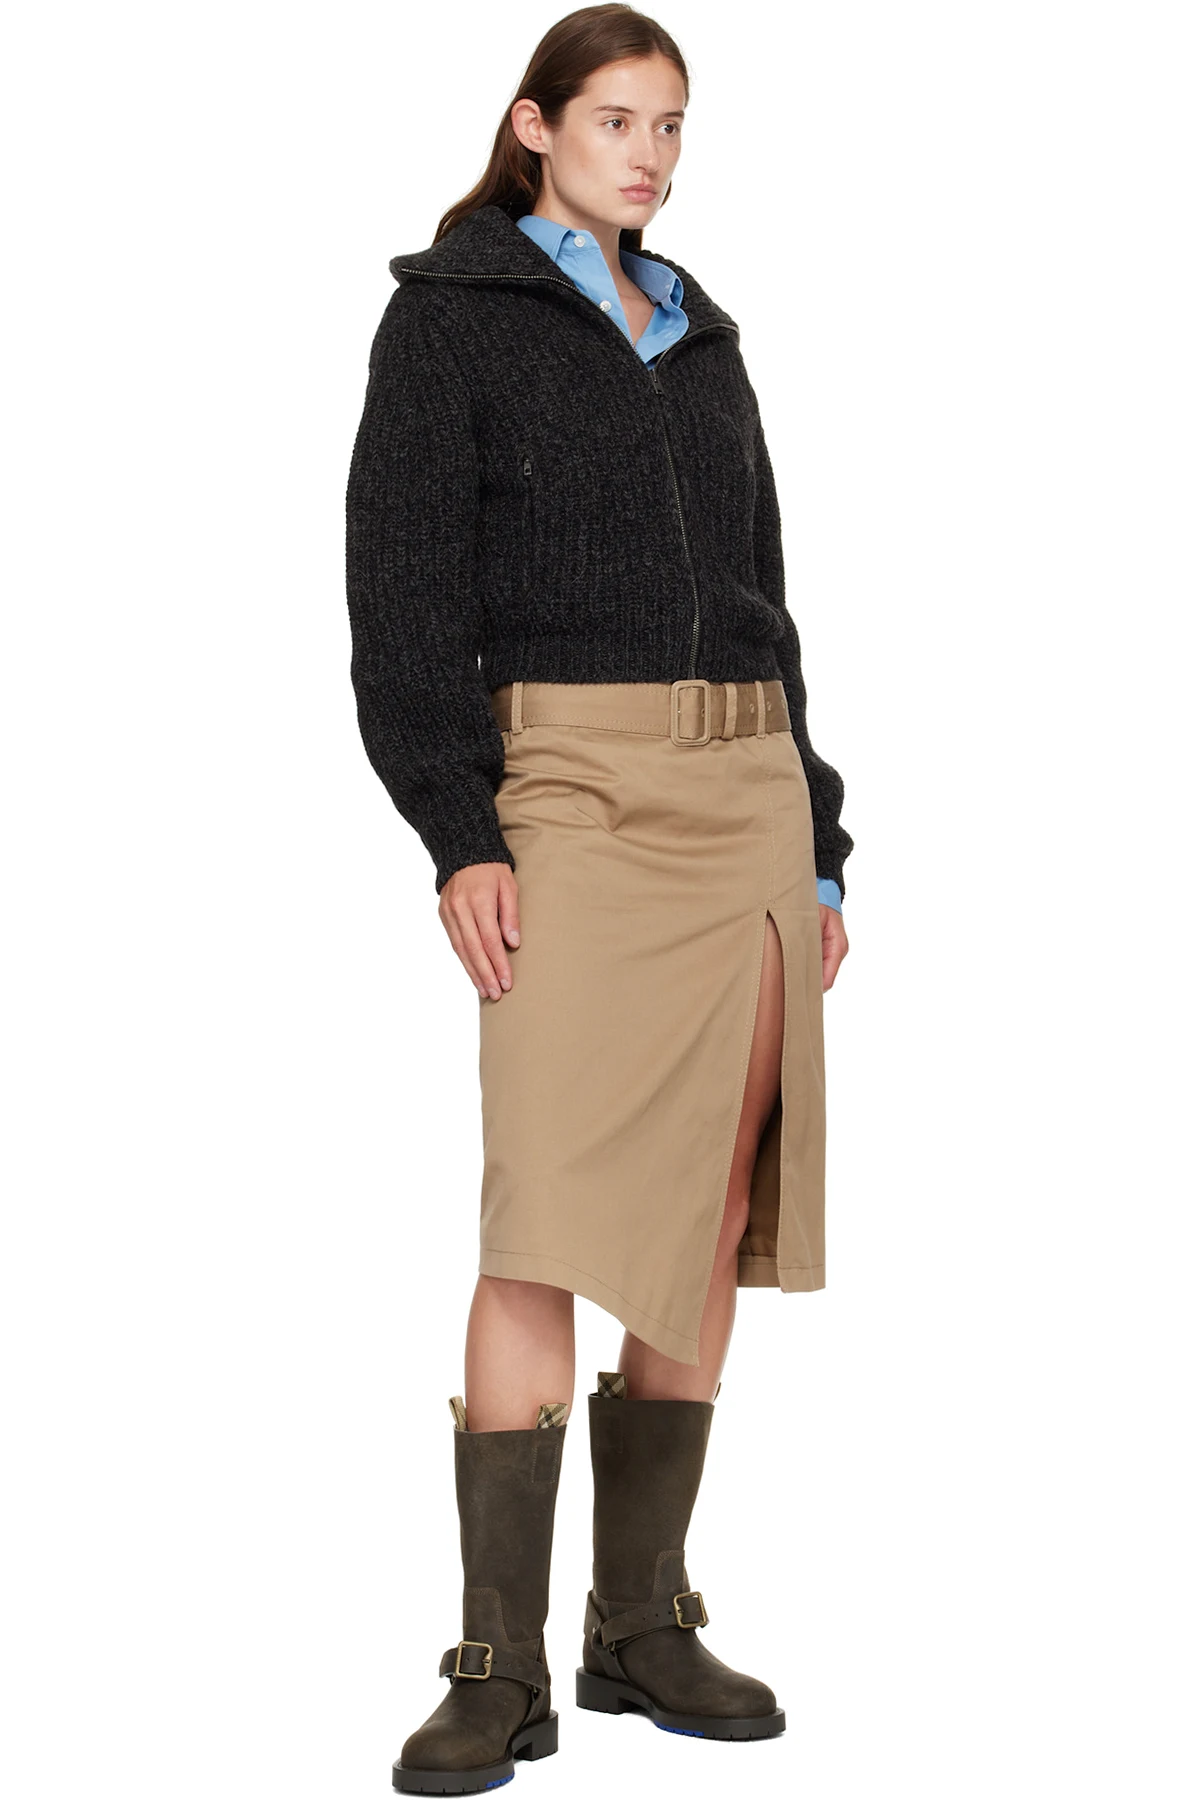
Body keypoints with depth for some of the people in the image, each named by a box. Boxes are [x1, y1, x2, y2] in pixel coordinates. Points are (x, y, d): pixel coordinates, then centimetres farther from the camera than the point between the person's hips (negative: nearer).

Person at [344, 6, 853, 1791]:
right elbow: (404, 591, -5)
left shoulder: (702, 338, 19)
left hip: (748, 779, 6)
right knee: (548, 1213, -12)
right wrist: (461, 836, -16)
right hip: (570, 777, -6)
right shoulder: (449, 317, 3)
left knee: (718, 1209, 4)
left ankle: (643, 1622, 13)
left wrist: (817, 842, 15)